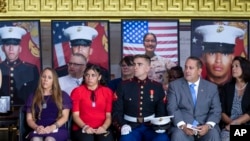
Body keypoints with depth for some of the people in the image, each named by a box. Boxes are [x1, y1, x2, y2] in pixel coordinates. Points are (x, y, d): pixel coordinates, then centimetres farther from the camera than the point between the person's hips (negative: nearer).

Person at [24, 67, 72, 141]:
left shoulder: (63, 96, 17)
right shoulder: (33, 97, 21)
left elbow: (65, 117, 7)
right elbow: (29, 119, 15)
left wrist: (52, 127, -12)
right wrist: (37, 127, -10)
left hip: (57, 129, -1)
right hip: (39, 131, 1)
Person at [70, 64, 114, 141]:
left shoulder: (107, 92, 12)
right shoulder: (77, 91, 9)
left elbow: (109, 115, 7)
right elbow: (75, 115, 3)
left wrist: (104, 127, -13)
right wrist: (85, 127, -14)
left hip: (101, 129, 1)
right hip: (82, 129, -1)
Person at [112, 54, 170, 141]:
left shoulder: (157, 87, 11)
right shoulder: (124, 86, 7)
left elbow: (161, 112, 13)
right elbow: (117, 111, 5)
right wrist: (123, 126, -14)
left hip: (150, 127, 1)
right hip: (131, 127, -1)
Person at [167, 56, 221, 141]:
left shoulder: (212, 87, 12)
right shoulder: (174, 85, 9)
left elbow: (216, 110, 5)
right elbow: (172, 108, -1)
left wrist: (208, 125, -16)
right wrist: (182, 126, -18)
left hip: (204, 127, 1)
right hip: (182, 127, -1)